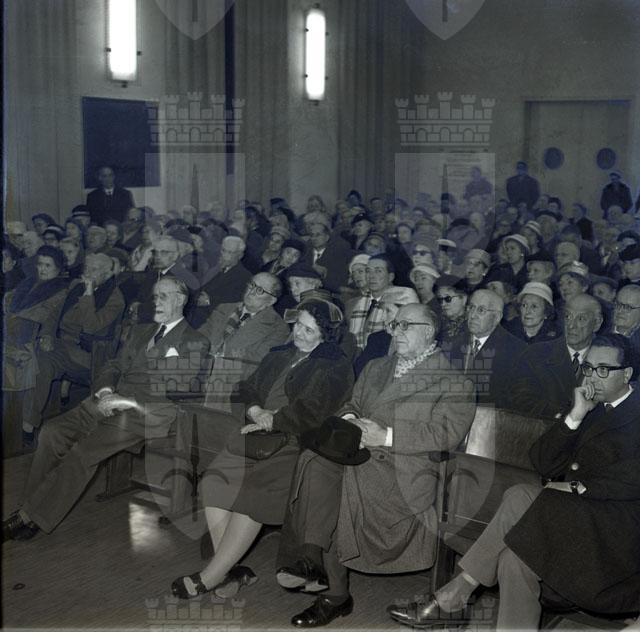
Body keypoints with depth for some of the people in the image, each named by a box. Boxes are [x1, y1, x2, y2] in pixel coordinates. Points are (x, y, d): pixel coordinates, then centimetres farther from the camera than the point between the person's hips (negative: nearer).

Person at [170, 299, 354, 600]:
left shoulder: (336, 368, 0)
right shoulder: (279, 355, 23)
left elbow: (310, 411, -13)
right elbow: (248, 388, 18)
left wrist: (270, 423, -8)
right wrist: (256, 412, -2)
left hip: (295, 443, -6)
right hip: (259, 435, 6)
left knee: (252, 496, -25)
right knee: (216, 482, -18)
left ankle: (208, 579, -15)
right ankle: (228, 569, -12)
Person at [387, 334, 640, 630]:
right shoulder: (589, 411, 18)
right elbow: (542, 463, 7)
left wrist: (578, 486, -16)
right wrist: (574, 417, -5)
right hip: (575, 513, 6)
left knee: (521, 498, -26)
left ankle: (452, 597, -20)